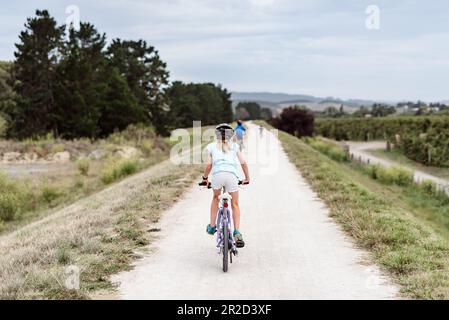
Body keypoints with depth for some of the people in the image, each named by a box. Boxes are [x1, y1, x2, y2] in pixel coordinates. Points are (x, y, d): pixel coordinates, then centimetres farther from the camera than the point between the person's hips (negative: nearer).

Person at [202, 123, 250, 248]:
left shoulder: (212, 146, 21)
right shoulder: (234, 146, 25)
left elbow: (209, 164, 11)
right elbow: (243, 163, 16)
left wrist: (205, 178, 27)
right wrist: (247, 178, 28)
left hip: (217, 174, 0)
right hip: (231, 175, 0)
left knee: (215, 198, 30)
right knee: (235, 205, 16)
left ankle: (212, 227, 31)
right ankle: (237, 232, -1)